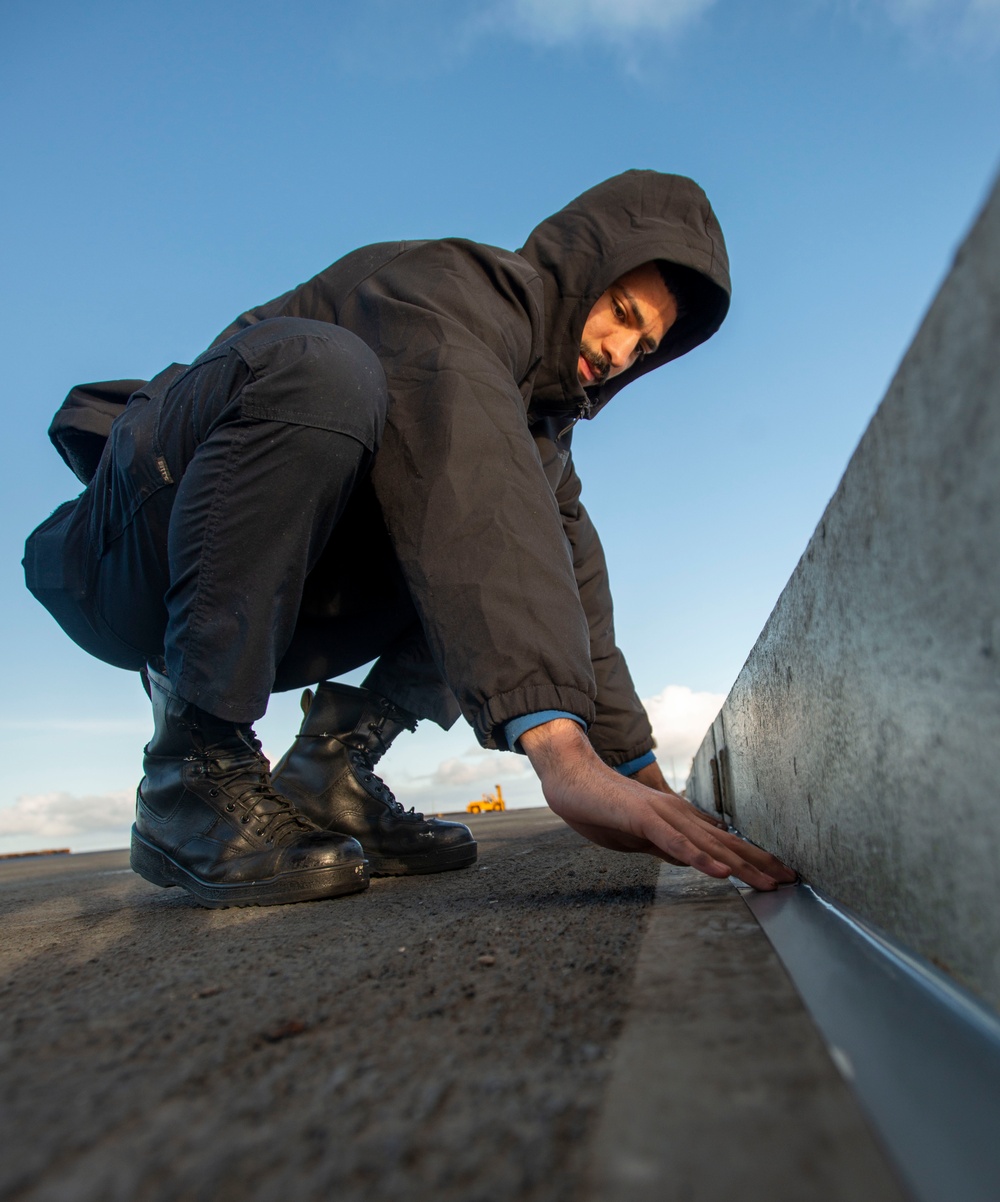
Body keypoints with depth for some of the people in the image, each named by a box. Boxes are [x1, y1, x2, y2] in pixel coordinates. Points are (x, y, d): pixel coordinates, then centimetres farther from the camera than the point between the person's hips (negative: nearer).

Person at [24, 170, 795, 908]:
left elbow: (574, 587, 5)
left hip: (279, 596, 7)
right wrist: (560, 749, -46)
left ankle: (331, 767, -6)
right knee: (319, 364, -33)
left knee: (540, 556, -2)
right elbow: (464, 499, -36)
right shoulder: (449, 289, -16)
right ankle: (194, 769, -25)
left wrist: (640, 773, 0)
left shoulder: (541, 410, 11)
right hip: (135, 562, -7)